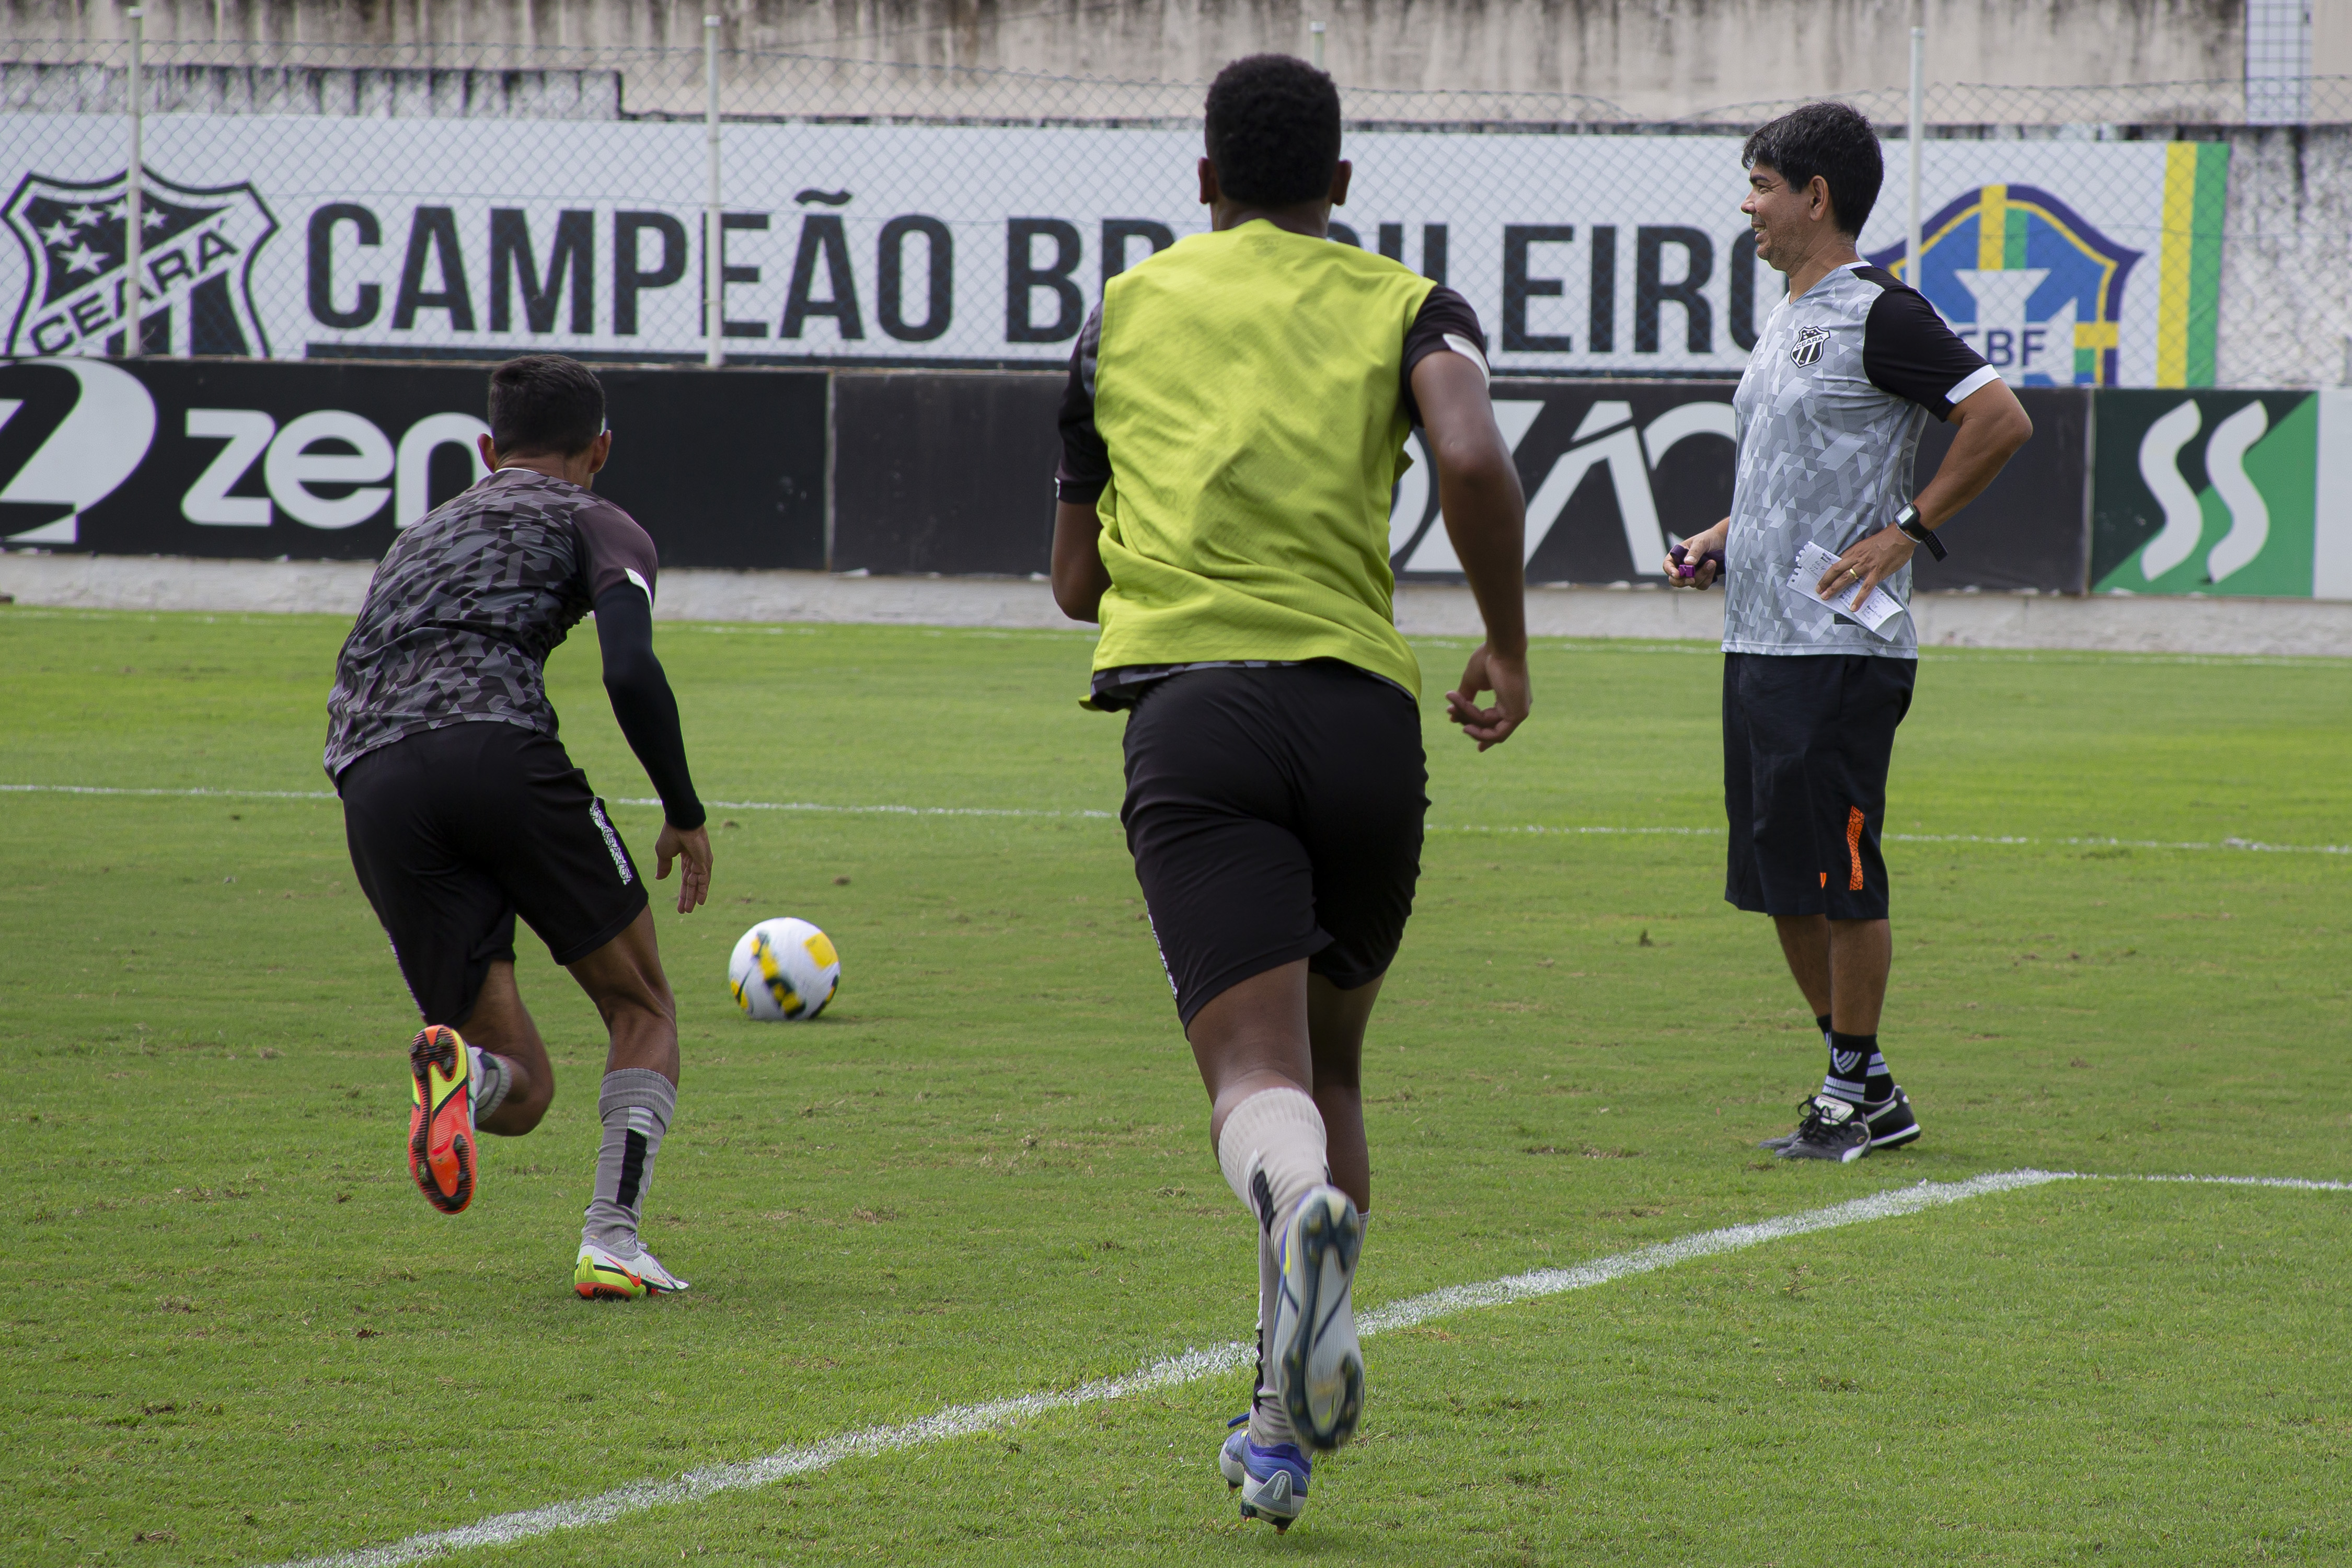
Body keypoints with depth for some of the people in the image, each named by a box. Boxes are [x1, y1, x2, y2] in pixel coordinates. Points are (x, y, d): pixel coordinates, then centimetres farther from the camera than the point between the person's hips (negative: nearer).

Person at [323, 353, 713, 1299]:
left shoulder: (419, 536, 37)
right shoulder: (596, 525, 18)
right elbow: (630, 673, -1)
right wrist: (684, 814, 9)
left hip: (370, 784, 4)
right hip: (496, 746, -4)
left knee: (521, 1089, 8)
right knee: (643, 1008, 15)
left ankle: (457, 1068, -29)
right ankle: (612, 1241, -5)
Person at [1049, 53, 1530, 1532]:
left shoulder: (1125, 312, 18)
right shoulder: (1407, 309, 12)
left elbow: (1077, 578, 25)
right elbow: (1476, 463, -11)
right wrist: (1509, 647, 2)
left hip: (1187, 705, -1)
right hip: (1364, 713, 1)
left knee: (1260, 1071, -13)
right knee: (1329, 1064, 18)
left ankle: (1302, 1209, -50)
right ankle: (1290, 1428, 13)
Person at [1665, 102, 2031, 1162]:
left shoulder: (1880, 317, -11)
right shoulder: (1786, 323, 18)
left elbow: (2001, 420, -17)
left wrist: (1907, 533, -16)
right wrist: (1724, 538, 15)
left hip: (1841, 648, -10)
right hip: (1757, 640, 10)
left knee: (1839, 878, -5)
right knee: (1776, 877, 11)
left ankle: (1853, 1095, 3)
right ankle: (1866, 1087, 20)